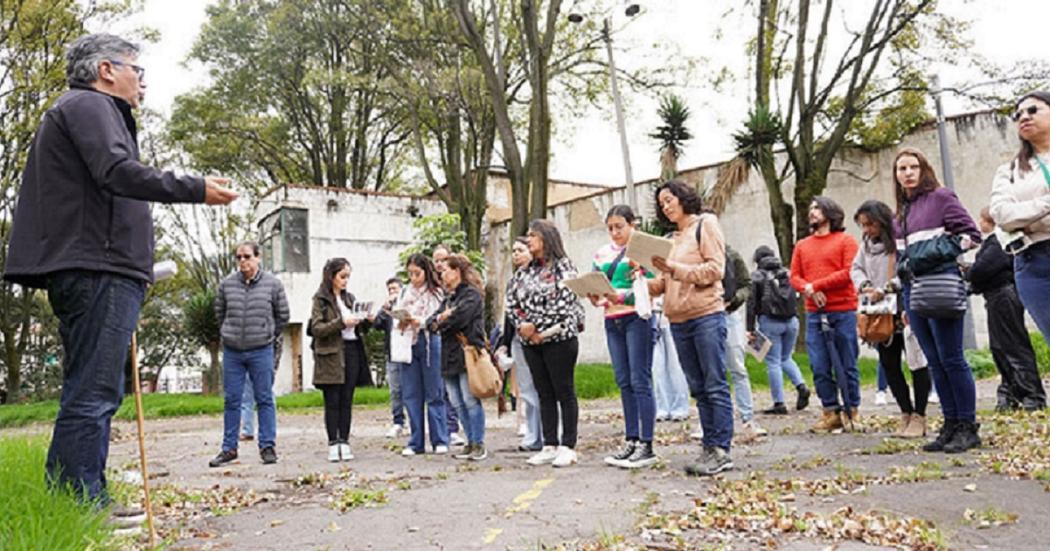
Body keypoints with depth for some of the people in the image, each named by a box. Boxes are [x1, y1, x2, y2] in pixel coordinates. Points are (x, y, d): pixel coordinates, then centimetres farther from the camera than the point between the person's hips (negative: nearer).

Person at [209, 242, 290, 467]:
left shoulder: (272, 283, -3)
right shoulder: (226, 284, 1)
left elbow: (282, 315, 8)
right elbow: (219, 313, 15)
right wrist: (231, 334, 15)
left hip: (261, 351, -2)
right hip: (232, 351, 2)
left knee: (264, 399, 2)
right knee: (231, 400, 8)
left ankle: (267, 446, 9)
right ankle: (229, 448, 17)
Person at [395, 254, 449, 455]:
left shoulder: (436, 293, -1)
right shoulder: (404, 292, 13)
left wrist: (419, 322, -21)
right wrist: (401, 322, -10)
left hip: (429, 343, -4)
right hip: (407, 343, 4)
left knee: (434, 393, 2)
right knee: (411, 395, 7)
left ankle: (440, 440, 11)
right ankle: (415, 442, 15)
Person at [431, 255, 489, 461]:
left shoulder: (472, 293, -3)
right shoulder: (449, 297, 22)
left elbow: (460, 316, -18)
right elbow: (433, 321, 15)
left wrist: (440, 322, 0)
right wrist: (438, 318, -9)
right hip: (450, 355, 8)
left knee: (470, 400, -7)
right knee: (457, 403, 7)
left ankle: (479, 444, 1)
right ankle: (471, 442, 15)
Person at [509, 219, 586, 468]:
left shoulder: (563, 266, -5)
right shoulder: (527, 270, 14)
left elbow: (563, 302, -15)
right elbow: (512, 301, 12)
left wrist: (537, 328, -14)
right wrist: (522, 324, -6)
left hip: (558, 338, -6)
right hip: (531, 342, 6)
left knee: (564, 393, 1)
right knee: (544, 394, 10)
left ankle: (568, 447, 7)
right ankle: (549, 446, 17)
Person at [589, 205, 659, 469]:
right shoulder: (602, 254, 14)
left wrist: (620, 295, -24)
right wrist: (594, 295, -8)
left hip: (637, 317, -6)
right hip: (612, 321, 6)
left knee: (640, 381, -6)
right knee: (624, 383, 8)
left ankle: (646, 445, -2)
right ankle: (631, 440, 15)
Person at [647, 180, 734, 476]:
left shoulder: (705, 224, 1)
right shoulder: (672, 238, 19)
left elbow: (715, 269, -10)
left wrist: (674, 268, -16)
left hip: (706, 315, -7)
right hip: (679, 321, 7)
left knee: (715, 386, -5)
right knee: (699, 389, 9)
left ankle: (721, 451, -1)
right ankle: (709, 448, 14)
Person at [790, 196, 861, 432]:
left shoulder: (845, 240, 3)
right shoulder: (802, 245, 16)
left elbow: (849, 272, -9)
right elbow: (794, 276, 10)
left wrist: (816, 285, -11)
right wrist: (809, 290, -11)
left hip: (843, 312, -4)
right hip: (814, 314, 4)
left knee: (847, 366, 3)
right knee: (820, 368, 2)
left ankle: (851, 412, 13)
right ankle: (831, 413, 11)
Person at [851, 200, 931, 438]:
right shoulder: (866, 244, 8)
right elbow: (856, 268, 16)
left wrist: (884, 289, -21)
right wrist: (864, 285, -2)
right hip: (880, 313, 7)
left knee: (917, 362, 2)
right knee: (889, 364, 11)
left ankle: (919, 417, 11)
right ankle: (906, 413, 25)